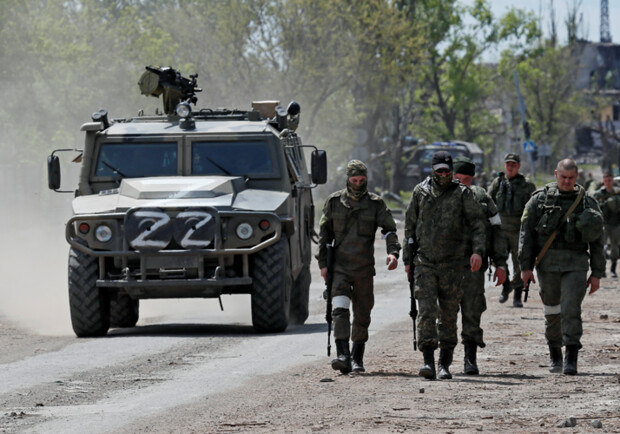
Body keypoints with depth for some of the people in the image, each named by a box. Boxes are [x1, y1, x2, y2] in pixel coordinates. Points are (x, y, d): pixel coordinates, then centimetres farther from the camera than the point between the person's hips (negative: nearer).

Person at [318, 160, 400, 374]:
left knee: (362, 314, 7)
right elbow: (324, 234, 10)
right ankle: (343, 356, -25)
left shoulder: (375, 204, 2)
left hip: (364, 268, 1)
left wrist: (393, 252, -24)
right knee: (340, 310, -16)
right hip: (340, 266, 0)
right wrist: (323, 263, 4)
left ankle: (357, 358, 19)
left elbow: (389, 229, -6)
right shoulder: (334, 202, 5)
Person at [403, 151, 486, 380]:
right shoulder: (420, 192, 6)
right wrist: (407, 259, 12)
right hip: (425, 263, 1)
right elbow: (410, 226, 13)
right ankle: (428, 362, -15)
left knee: (448, 315, 4)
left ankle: (445, 363, 12)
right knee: (426, 312, -11)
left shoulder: (462, 193, 0)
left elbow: (477, 222, -5)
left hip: (452, 264, -1)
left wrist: (478, 250, -20)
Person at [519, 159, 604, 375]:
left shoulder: (587, 202, 6)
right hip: (548, 263, 1)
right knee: (552, 310, 8)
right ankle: (554, 355, 23)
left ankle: (571, 358, -14)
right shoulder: (540, 199, 4)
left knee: (571, 309, -12)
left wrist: (597, 273, 6)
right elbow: (526, 233, 3)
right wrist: (525, 266, -3)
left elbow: (596, 240, 9)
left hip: (575, 262, -1)